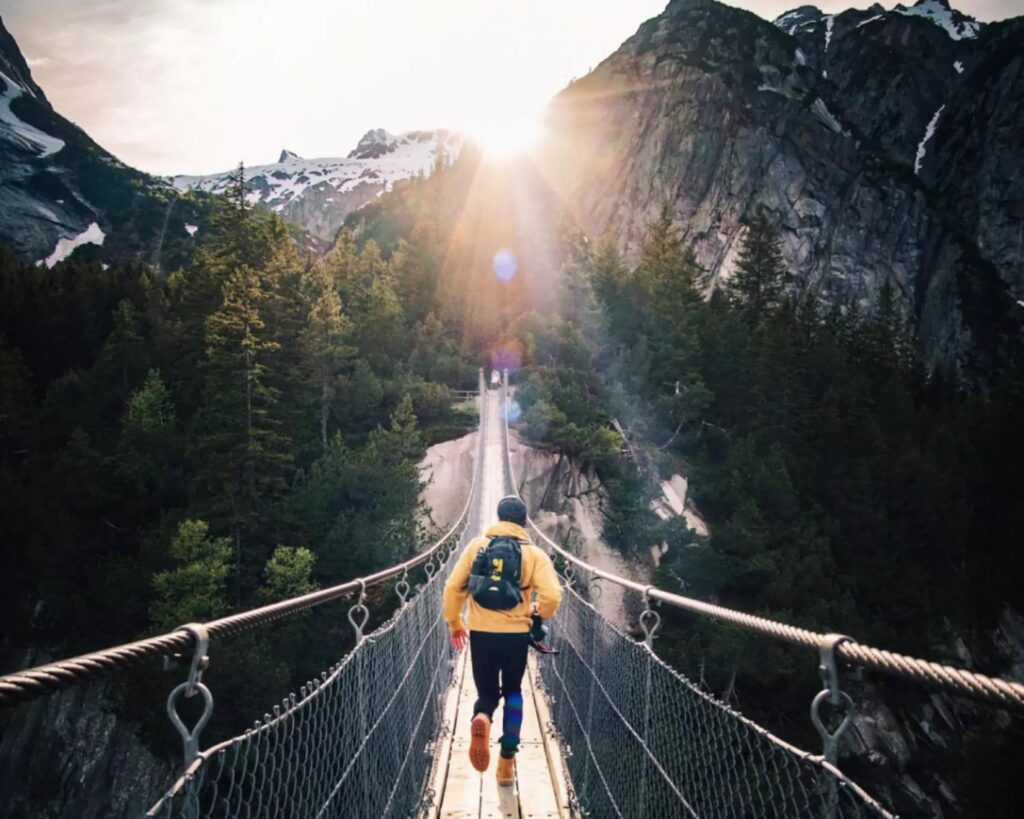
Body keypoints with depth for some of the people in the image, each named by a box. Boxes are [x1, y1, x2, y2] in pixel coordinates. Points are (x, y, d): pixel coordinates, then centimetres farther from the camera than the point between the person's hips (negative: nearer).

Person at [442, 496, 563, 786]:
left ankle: (481, 719, -20)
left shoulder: (476, 546, 2)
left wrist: (454, 623, 14)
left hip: (480, 633, 0)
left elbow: (453, 587, 0)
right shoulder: (534, 554, -2)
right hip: (516, 634, 0)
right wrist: (539, 615, 10)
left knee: (487, 693, 16)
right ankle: (507, 761, 18)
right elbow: (552, 596, -12)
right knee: (512, 692, 21)